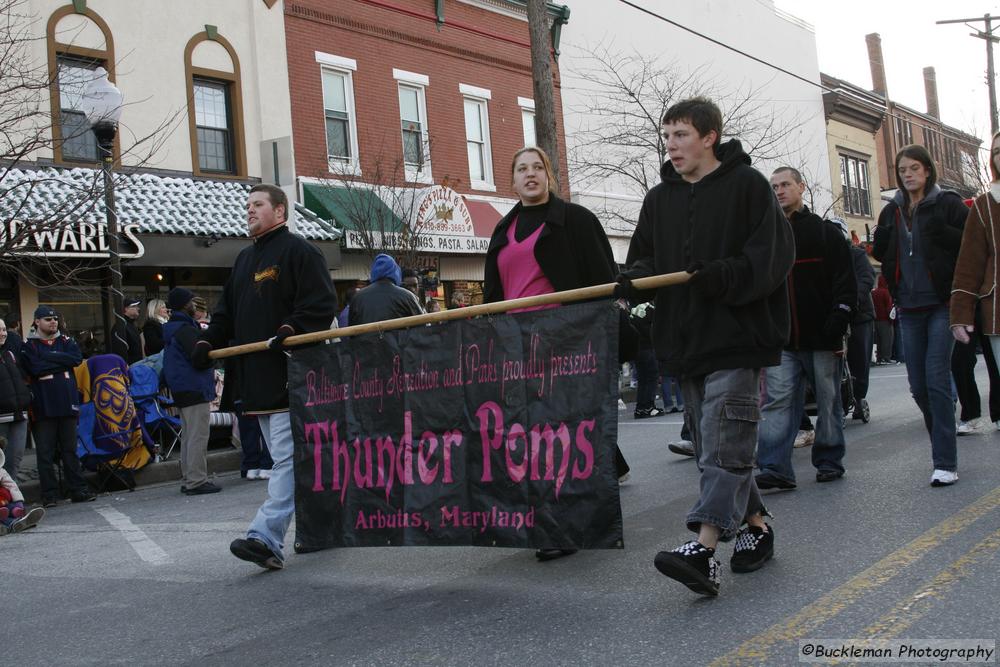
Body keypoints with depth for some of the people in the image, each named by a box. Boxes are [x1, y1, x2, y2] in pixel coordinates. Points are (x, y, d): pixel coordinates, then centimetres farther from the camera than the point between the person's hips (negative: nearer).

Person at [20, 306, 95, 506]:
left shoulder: (66, 341, 13)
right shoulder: (29, 345, 2)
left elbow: (77, 358, -6)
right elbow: (35, 369, -13)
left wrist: (49, 357, -9)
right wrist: (62, 362, -6)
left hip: (68, 402, 3)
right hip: (43, 405, -3)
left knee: (70, 449, 8)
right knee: (45, 452, 0)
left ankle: (78, 490, 13)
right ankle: (49, 494, 7)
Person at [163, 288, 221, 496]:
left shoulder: (171, 328, 17)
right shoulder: (185, 329, -16)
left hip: (181, 391, 10)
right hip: (195, 389, -10)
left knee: (188, 436, 14)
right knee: (198, 436, -8)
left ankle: (188, 480, 19)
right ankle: (196, 481, -9)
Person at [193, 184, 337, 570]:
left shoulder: (298, 251, -4)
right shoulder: (244, 260, 22)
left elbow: (322, 304, -12)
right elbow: (227, 312, 24)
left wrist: (291, 329, -25)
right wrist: (208, 341, 8)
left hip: (290, 374, -9)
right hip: (257, 375, 9)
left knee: (287, 457, -12)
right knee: (292, 457, 13)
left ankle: (266, 537, -19)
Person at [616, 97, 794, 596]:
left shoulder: (747, 185, -2)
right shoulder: (659, 199, 15)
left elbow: (773, 254, -8)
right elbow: (645, 255, 17)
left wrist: (724, 275, -21)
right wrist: (634, 276, -5)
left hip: (738, 337, -7)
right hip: (685, 342, 7)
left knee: (724, 446, -12)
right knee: (713, 447, 12)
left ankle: (703, 549, -20)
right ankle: (756, 528, 26)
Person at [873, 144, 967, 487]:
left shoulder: (948, 203, 0)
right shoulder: (892, 211, 13)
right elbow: (882, 254, 19)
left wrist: (945, 234, -20)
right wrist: (881, 243, -1)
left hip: (942, 304, -5)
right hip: (909, 308, 5)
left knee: (937, 379, -12)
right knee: (918, 385, 6)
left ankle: (945, 462, -7)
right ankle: (944, 445, 24)